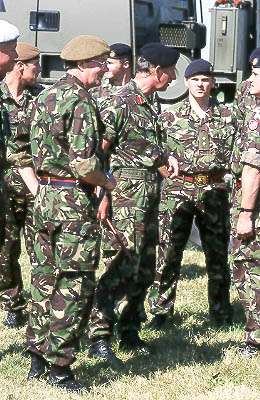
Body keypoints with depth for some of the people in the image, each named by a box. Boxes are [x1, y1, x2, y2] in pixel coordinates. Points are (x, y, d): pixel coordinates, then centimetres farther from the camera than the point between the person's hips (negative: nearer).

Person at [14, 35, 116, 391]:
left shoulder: (44, 97, 11)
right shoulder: (80, 101, -16)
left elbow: (20, 144, 18)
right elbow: (84, 164, -22)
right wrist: (107, 182, -4)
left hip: (45, 198, 9)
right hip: (74, 201, -9)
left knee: (45, 278, 15)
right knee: (74, 285, -2)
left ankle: (37, 360, 21)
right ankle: (59, 368, 1)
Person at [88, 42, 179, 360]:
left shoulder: (149, 105, 17)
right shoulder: (120, 102, -12)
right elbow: (98, 152, -15)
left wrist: (165, 161, 12)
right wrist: (102, 196, -18)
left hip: (149, 197, 9)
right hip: (126, 197, -9)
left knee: (144, 269, 12)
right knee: (122, 266, -11)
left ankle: (130, 331, 22)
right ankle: (99, 336, -6)